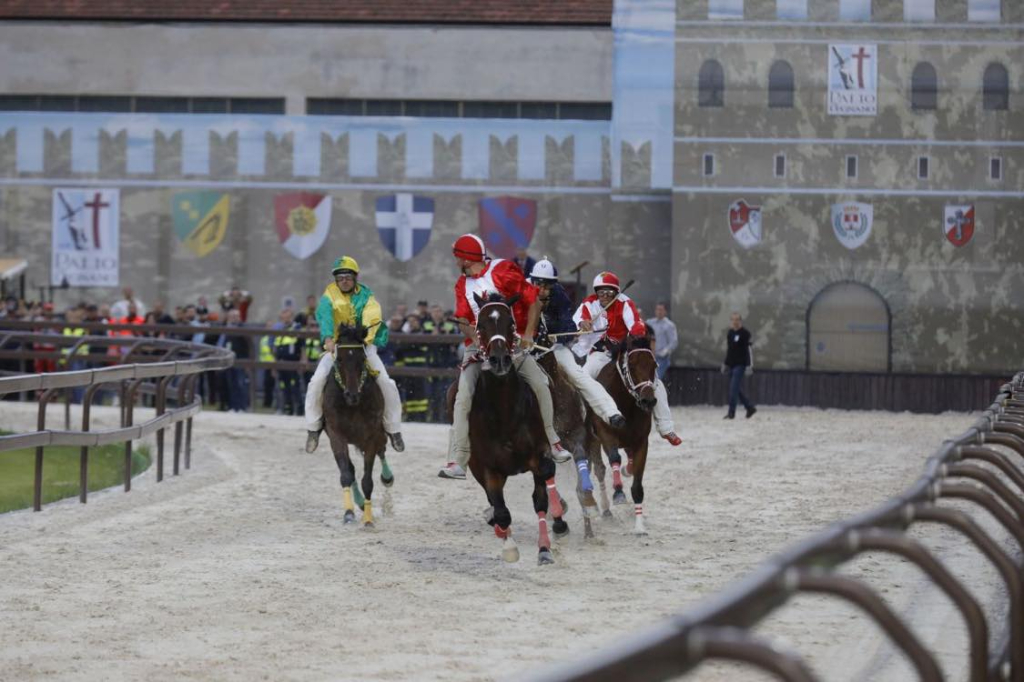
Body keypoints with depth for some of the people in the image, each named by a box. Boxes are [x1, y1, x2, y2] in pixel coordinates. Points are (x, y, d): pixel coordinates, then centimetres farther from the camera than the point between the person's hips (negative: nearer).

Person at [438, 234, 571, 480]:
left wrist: (528, 335, -14)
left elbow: (534, 301, -7)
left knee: (540, 384, -15)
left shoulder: (503, 271, -7)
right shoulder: (463, 285, 9)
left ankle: (552, 443, 4)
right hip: (480, 346, 3)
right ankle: (458, 462, -16)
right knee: (463, 397, -14)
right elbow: (463, 320, 2)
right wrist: (477, 338, -19)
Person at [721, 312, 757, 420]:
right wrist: (725, 364, 21)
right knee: (737, 390, 10)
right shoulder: (729, 333, 12)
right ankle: (750, 407, 23)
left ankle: (731, 412, -9)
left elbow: (749, 350, -10)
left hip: (740, 365, -7)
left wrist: (750, 365, -15)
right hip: (731, 365, 7)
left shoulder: (745, 334, -8)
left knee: (733, 389, -12)